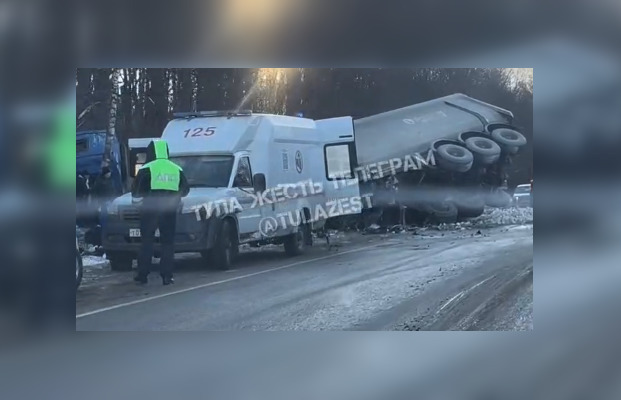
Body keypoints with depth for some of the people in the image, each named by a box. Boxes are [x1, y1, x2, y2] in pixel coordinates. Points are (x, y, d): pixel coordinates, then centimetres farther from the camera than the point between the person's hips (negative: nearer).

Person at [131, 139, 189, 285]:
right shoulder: (177, 169, 9)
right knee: (168, 243, 7)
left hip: (150, 210, -3)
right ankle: (167, 276, 2)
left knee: (146, 243, 4)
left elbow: (136, 192, -2)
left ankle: (142, 275, 3)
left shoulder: (146, 169, -3)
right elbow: (185, 190, 15)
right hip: (169, 211, 3)